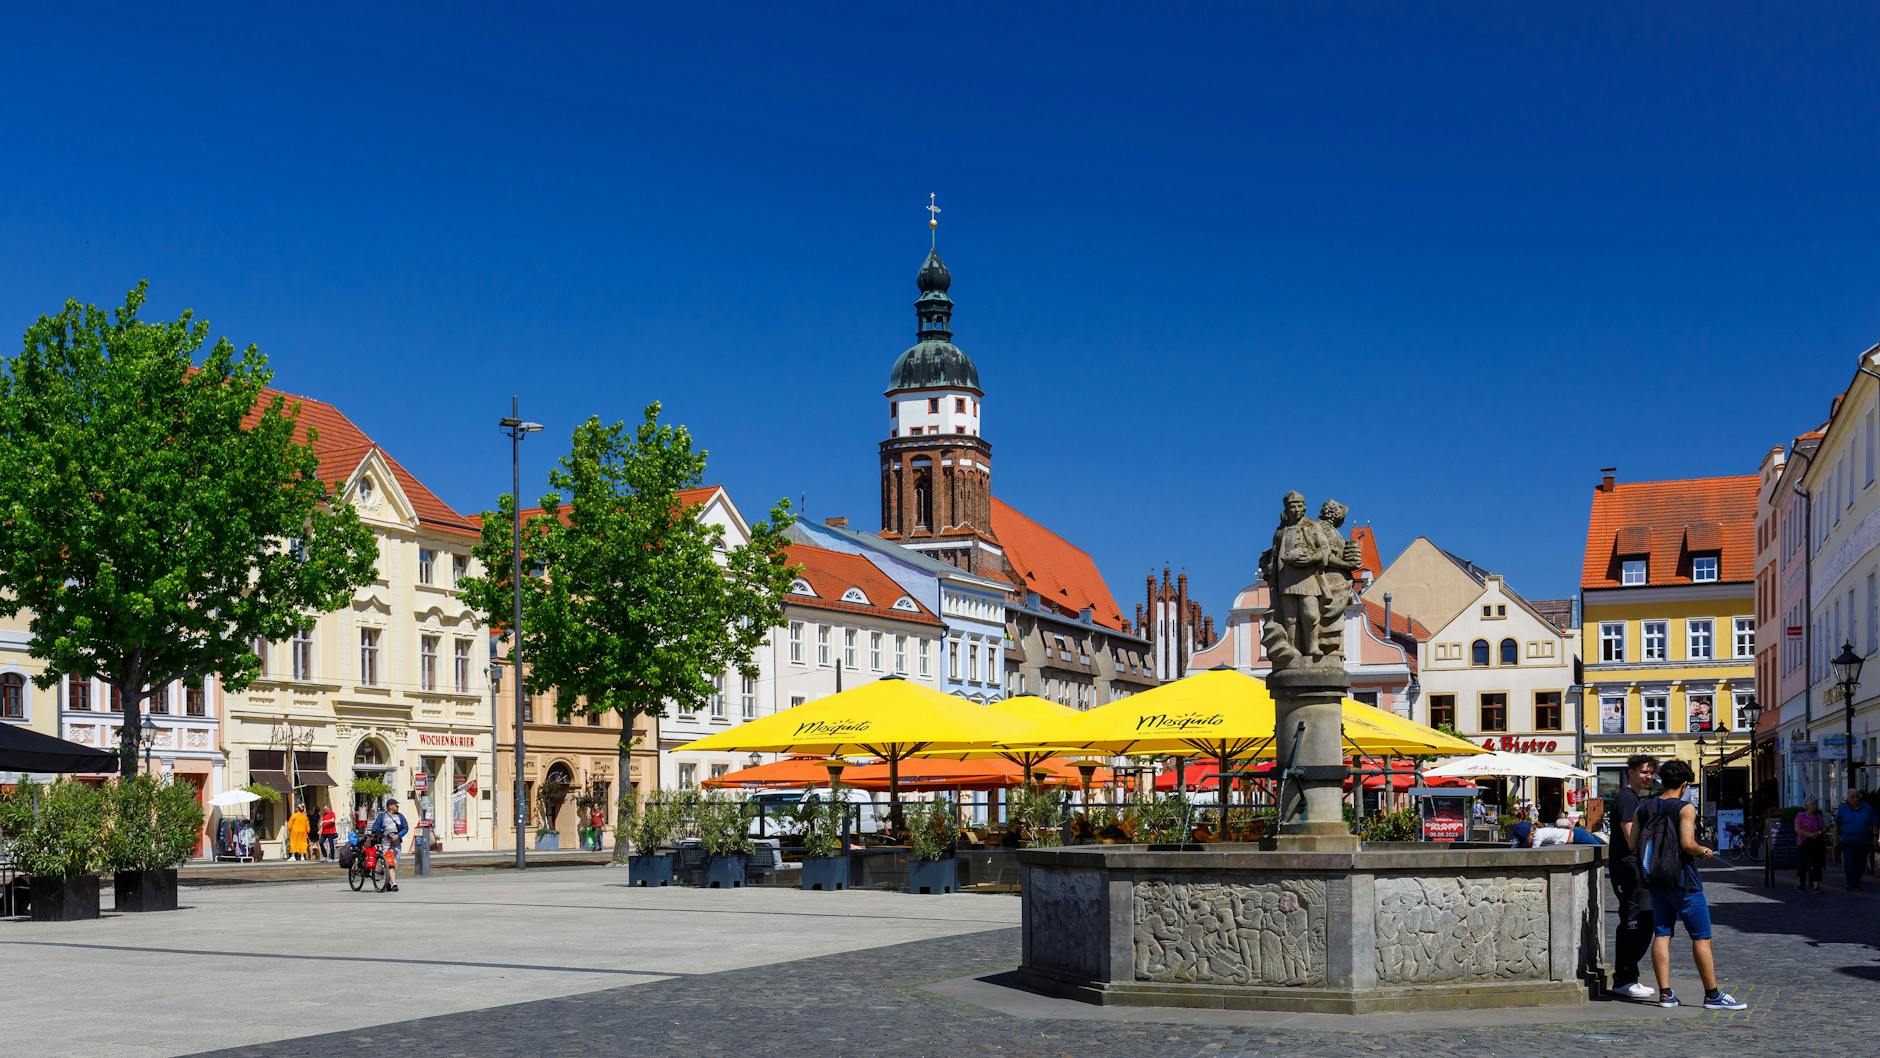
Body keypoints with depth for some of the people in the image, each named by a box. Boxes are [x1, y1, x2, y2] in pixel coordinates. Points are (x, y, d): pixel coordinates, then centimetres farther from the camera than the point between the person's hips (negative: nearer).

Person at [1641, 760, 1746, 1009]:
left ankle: (1665, 993, 5)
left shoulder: (1642, 810, 5)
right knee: (1701, 937, 1)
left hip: (1656, 882, 6)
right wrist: (1704, 851, -3)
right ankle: (1712, 995, 4)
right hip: (1683, 881, -6)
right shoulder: (1685, 808, -11)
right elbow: (1687, 844, -22)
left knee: (1661, 935, 7)